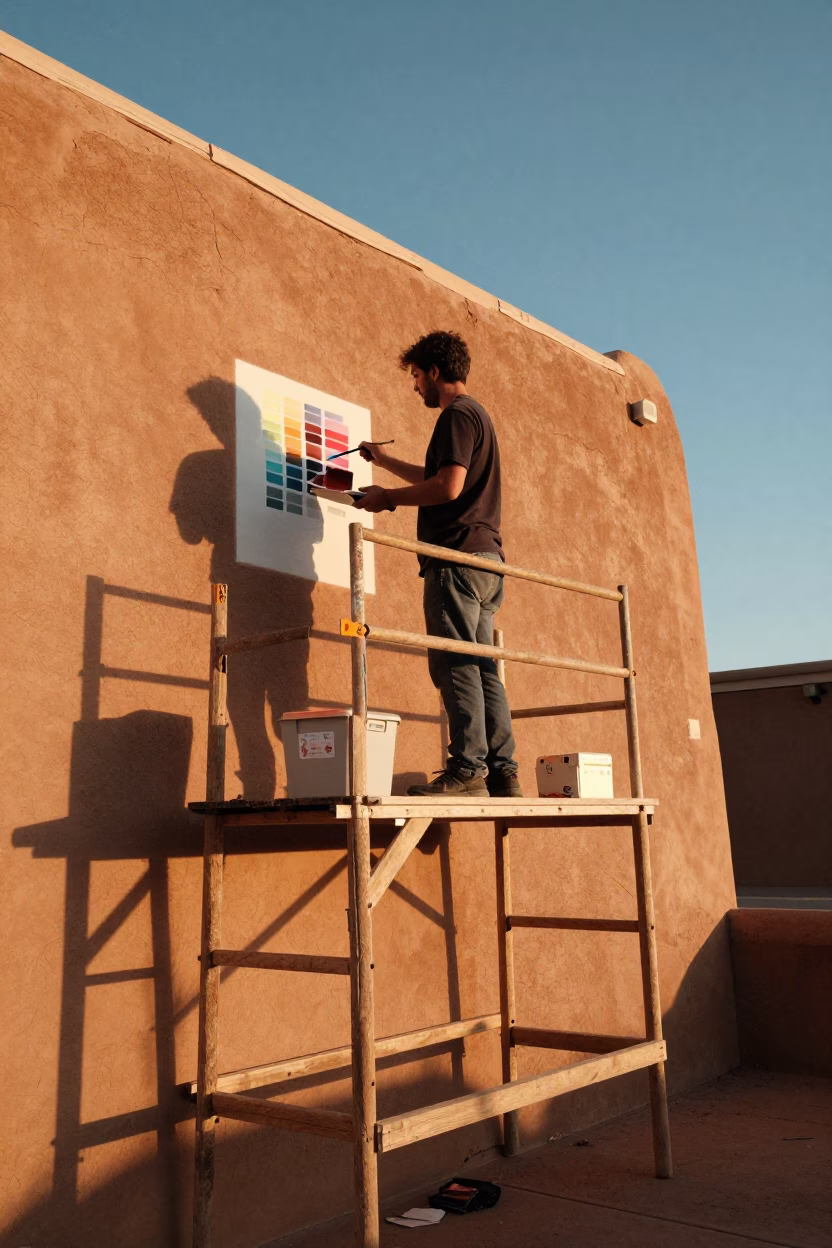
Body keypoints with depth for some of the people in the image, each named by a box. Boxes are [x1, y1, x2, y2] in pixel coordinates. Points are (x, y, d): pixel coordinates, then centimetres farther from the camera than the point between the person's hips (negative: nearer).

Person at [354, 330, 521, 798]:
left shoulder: (457, 414, -5)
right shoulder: (479, 415, 26)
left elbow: (448, 487, -17)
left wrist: (388, 497, -5)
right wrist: (385, 460, 44)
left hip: (458, 556, -10)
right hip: (485, 555, 10)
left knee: (457, 666, -11)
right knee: (483, 669, 6)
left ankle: (467, 769, -14)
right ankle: (503, 773, 5)